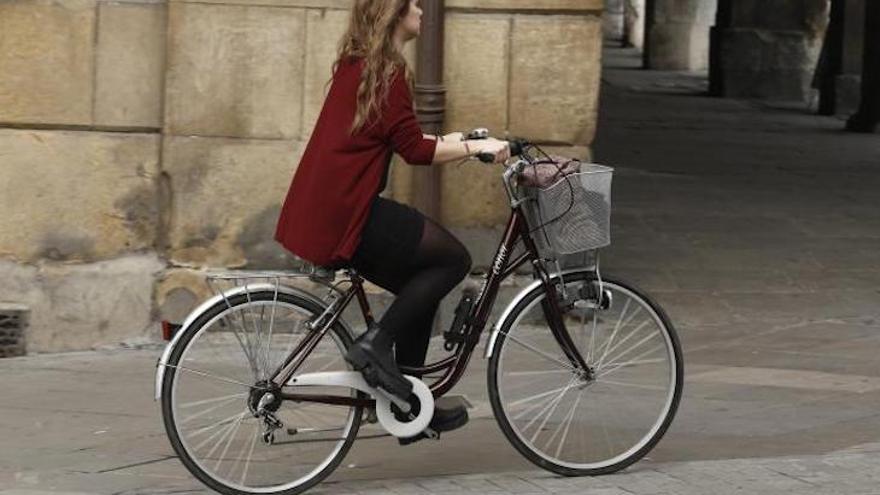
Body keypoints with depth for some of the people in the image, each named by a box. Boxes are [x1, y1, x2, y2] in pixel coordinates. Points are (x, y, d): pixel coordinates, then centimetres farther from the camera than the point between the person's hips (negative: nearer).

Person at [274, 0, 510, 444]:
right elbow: (414, 151, -15)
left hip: (319, 208, 10)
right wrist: (476, 147, -7)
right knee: (453, 259, -5)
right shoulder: (389, 70, -12)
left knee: (420, 287, 16)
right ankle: (376, 344, -6)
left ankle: (411, 408, 19)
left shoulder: (355, 62, 16)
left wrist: (446, 141, 25)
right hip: (345, 212, -10)